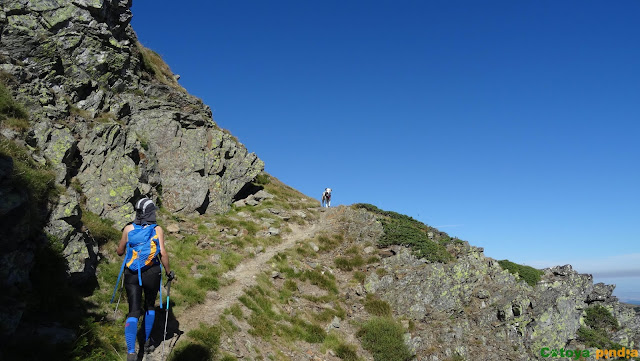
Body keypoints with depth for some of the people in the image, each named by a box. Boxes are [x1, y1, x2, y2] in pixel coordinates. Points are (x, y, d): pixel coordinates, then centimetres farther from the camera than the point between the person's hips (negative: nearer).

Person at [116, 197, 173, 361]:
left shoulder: (128, 229, 0)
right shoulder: (157, 229, -6)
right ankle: (147, 341, 33)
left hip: (132, 274, 1)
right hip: (151, 273, -1)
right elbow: (163, 253, -12)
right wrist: (168, 272, 0)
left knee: (133, 312, 3)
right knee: (150, 306, 22)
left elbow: (119, 252, 8)